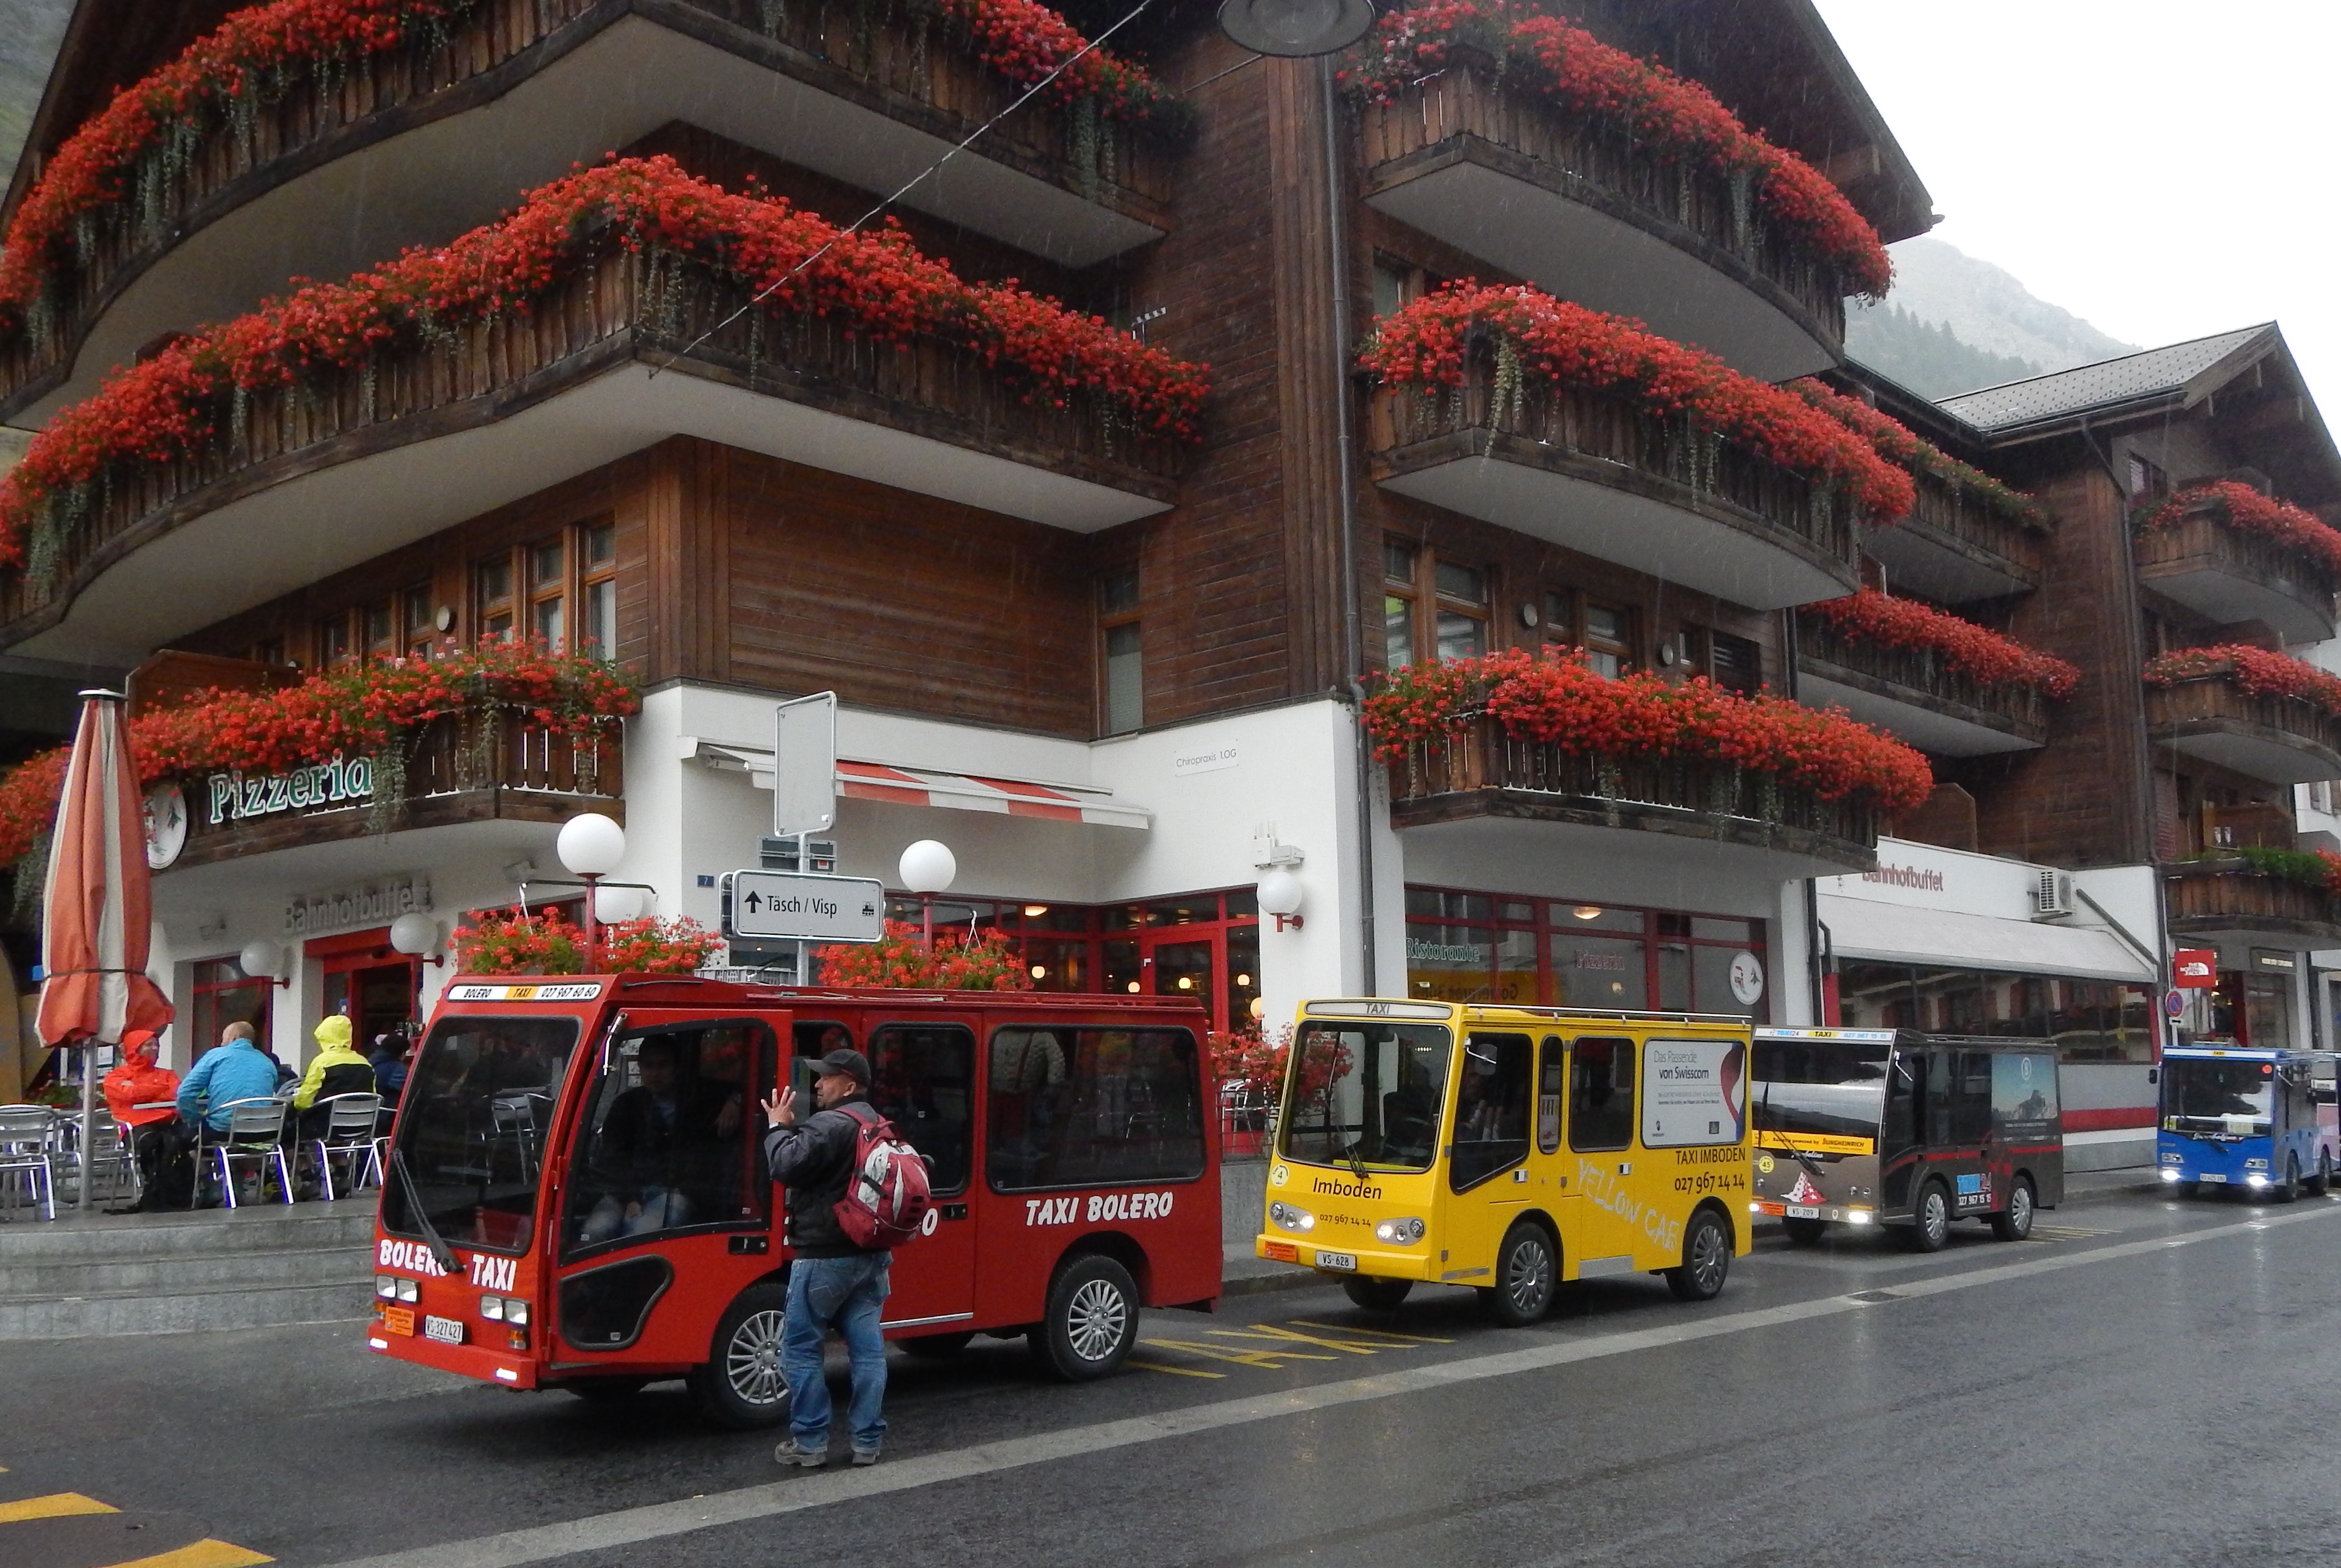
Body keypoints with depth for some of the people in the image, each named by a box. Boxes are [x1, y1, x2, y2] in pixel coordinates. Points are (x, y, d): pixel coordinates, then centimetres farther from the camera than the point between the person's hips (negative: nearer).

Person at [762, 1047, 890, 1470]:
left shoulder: (830, 1125, -17)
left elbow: (787, 1167, -23)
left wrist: (779, 1127, -7)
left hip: (825, 1258, -8)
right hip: (872, 1256, 8)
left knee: (800, 1349, 3)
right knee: (867, 1349, 8)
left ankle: (810, 1443, 5)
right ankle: (867, 1442, 10)